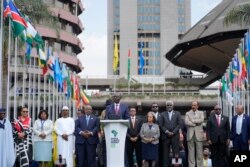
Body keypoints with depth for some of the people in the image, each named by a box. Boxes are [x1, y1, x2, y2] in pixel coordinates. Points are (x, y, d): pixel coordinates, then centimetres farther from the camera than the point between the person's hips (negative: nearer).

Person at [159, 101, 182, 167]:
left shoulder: (177, 113, 10)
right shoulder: (163, 114, 10)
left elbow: (179, 124, 2)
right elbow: (161, 125, 4)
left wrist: (173, 132, -8)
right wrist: (167, 132, -9)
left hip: (175, 136, 0)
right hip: (165, 136, 0)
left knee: (176, 152, -3)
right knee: (165, 153, 0)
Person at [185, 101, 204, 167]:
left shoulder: (201, 113, 11)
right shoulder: (187, 113, 11)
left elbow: (201, 120, -9)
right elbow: (186, 122, -6)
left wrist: (192, 120, -7)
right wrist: (196, 123, -8)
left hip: (198, 134, 0)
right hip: (190, 135, 0)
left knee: (199, 152, 0)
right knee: (191, 152, 2)